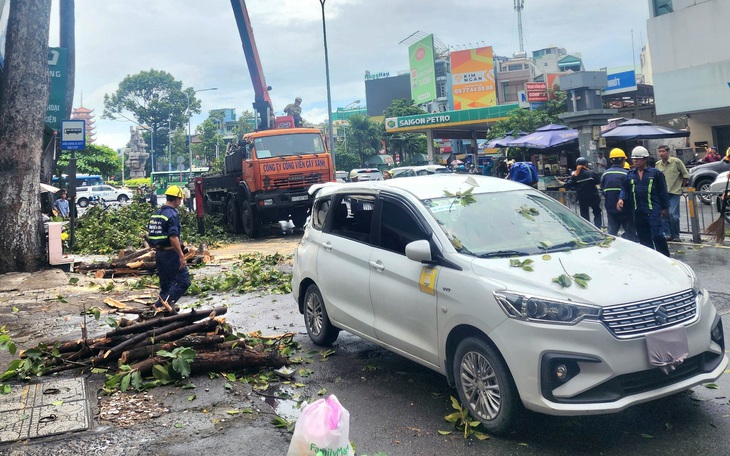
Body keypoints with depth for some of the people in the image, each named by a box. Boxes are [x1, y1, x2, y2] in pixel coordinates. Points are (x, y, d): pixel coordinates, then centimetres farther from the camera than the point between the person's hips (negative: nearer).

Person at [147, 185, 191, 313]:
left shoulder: (156, 213, 12)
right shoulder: (172, 214, -15)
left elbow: (150, 234, 17)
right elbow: (173, 237, -24)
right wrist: (182, 256, -22)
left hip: (159, 253, 9)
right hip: (170, 253, -9)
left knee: (165, 283, 16)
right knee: (184, 280, -5)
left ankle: (160, 305, 16)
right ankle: (167, 301, -17)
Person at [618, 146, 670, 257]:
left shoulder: (655, 173, -2)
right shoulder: (630, 174, 9)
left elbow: (662, 191, 1)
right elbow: (625, 189, 10)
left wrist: (665, 207, 1)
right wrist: (621, 199, -10)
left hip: (653, 209, -4)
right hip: (637, 211, 4)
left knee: (657, 235, -10)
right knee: (643, 237, 11)